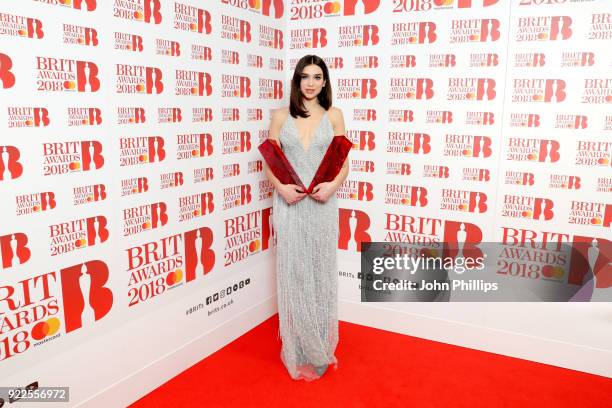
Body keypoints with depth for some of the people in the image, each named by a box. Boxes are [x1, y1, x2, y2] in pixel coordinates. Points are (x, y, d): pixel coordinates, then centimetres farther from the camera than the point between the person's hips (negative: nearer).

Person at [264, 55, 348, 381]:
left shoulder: (333, 116, 6)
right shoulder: (280, 116, 5)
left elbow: (344, 163, 5)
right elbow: (269, 164, 5)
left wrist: (332, 185, -15)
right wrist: (281, 188, -14)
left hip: (321, 205, 0)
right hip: (289, 205, 0)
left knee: (320, 274, 8)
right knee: (292, 275, 5)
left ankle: (319, 349, 26)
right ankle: (297, 351, 21)